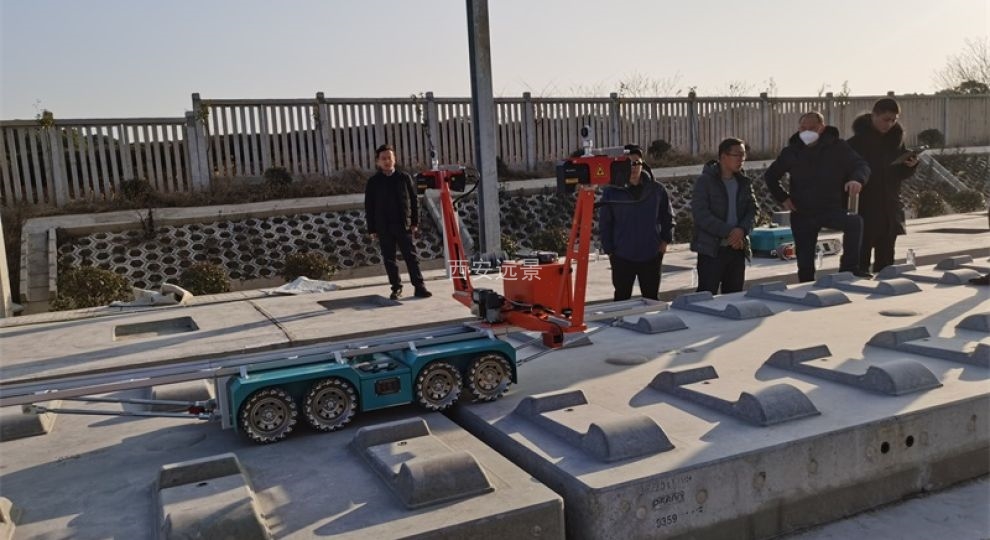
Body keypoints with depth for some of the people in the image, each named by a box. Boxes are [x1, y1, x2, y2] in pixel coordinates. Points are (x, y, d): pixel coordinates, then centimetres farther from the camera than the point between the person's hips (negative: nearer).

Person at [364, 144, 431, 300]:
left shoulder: (405, 178, 4)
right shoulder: (373, 182, 3)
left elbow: (414, 201, 6)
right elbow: (369, 207, 5)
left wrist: (415, 222, 1)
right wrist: (372, 229, 1)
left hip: (404, 225, -1)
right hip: (384, 228, 1)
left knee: (411, 257, -2)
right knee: (389, 259, 5)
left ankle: (419, 286, 0)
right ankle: (396, 288, 14)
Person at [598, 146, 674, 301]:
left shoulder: (656, 189, 0)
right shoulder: (612, 192, -4)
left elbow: (668, 217, 11)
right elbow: (604, 223, 1)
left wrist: (665, 240, 1)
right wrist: (609, 250, -2)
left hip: (651, 255, 1)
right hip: (622, 257, -1)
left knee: (652, 299, 12)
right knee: (622, 300, 7)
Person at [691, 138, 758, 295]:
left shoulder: (744, 182, 12)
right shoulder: (705, 181, -7)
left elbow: (753, 210, 8)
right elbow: (701, 214, -16)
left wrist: (742, 229, -12)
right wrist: (728, 232, -19)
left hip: (737, 248, 6)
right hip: (711, 250, -6)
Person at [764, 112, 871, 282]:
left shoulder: (837, 147, -3)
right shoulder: (791, 152, 3)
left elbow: (861, 165, -8)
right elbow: (770, 175, 16)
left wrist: (857, 179, -32)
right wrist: (783, 198, 4)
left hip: (833, 209, -2)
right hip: (802, 214, 2)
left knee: (855, 222, -32)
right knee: (805, 261, 2)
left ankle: (849, 267, -22)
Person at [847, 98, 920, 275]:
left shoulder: (896, 137, 7)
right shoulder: (857, 141, -9)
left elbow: (901, 174, 14)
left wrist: (911, 165, -7)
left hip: (889, 208, 5)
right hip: (864, 209, -5)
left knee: (886, 260, 11)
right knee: (861, 260, -7)